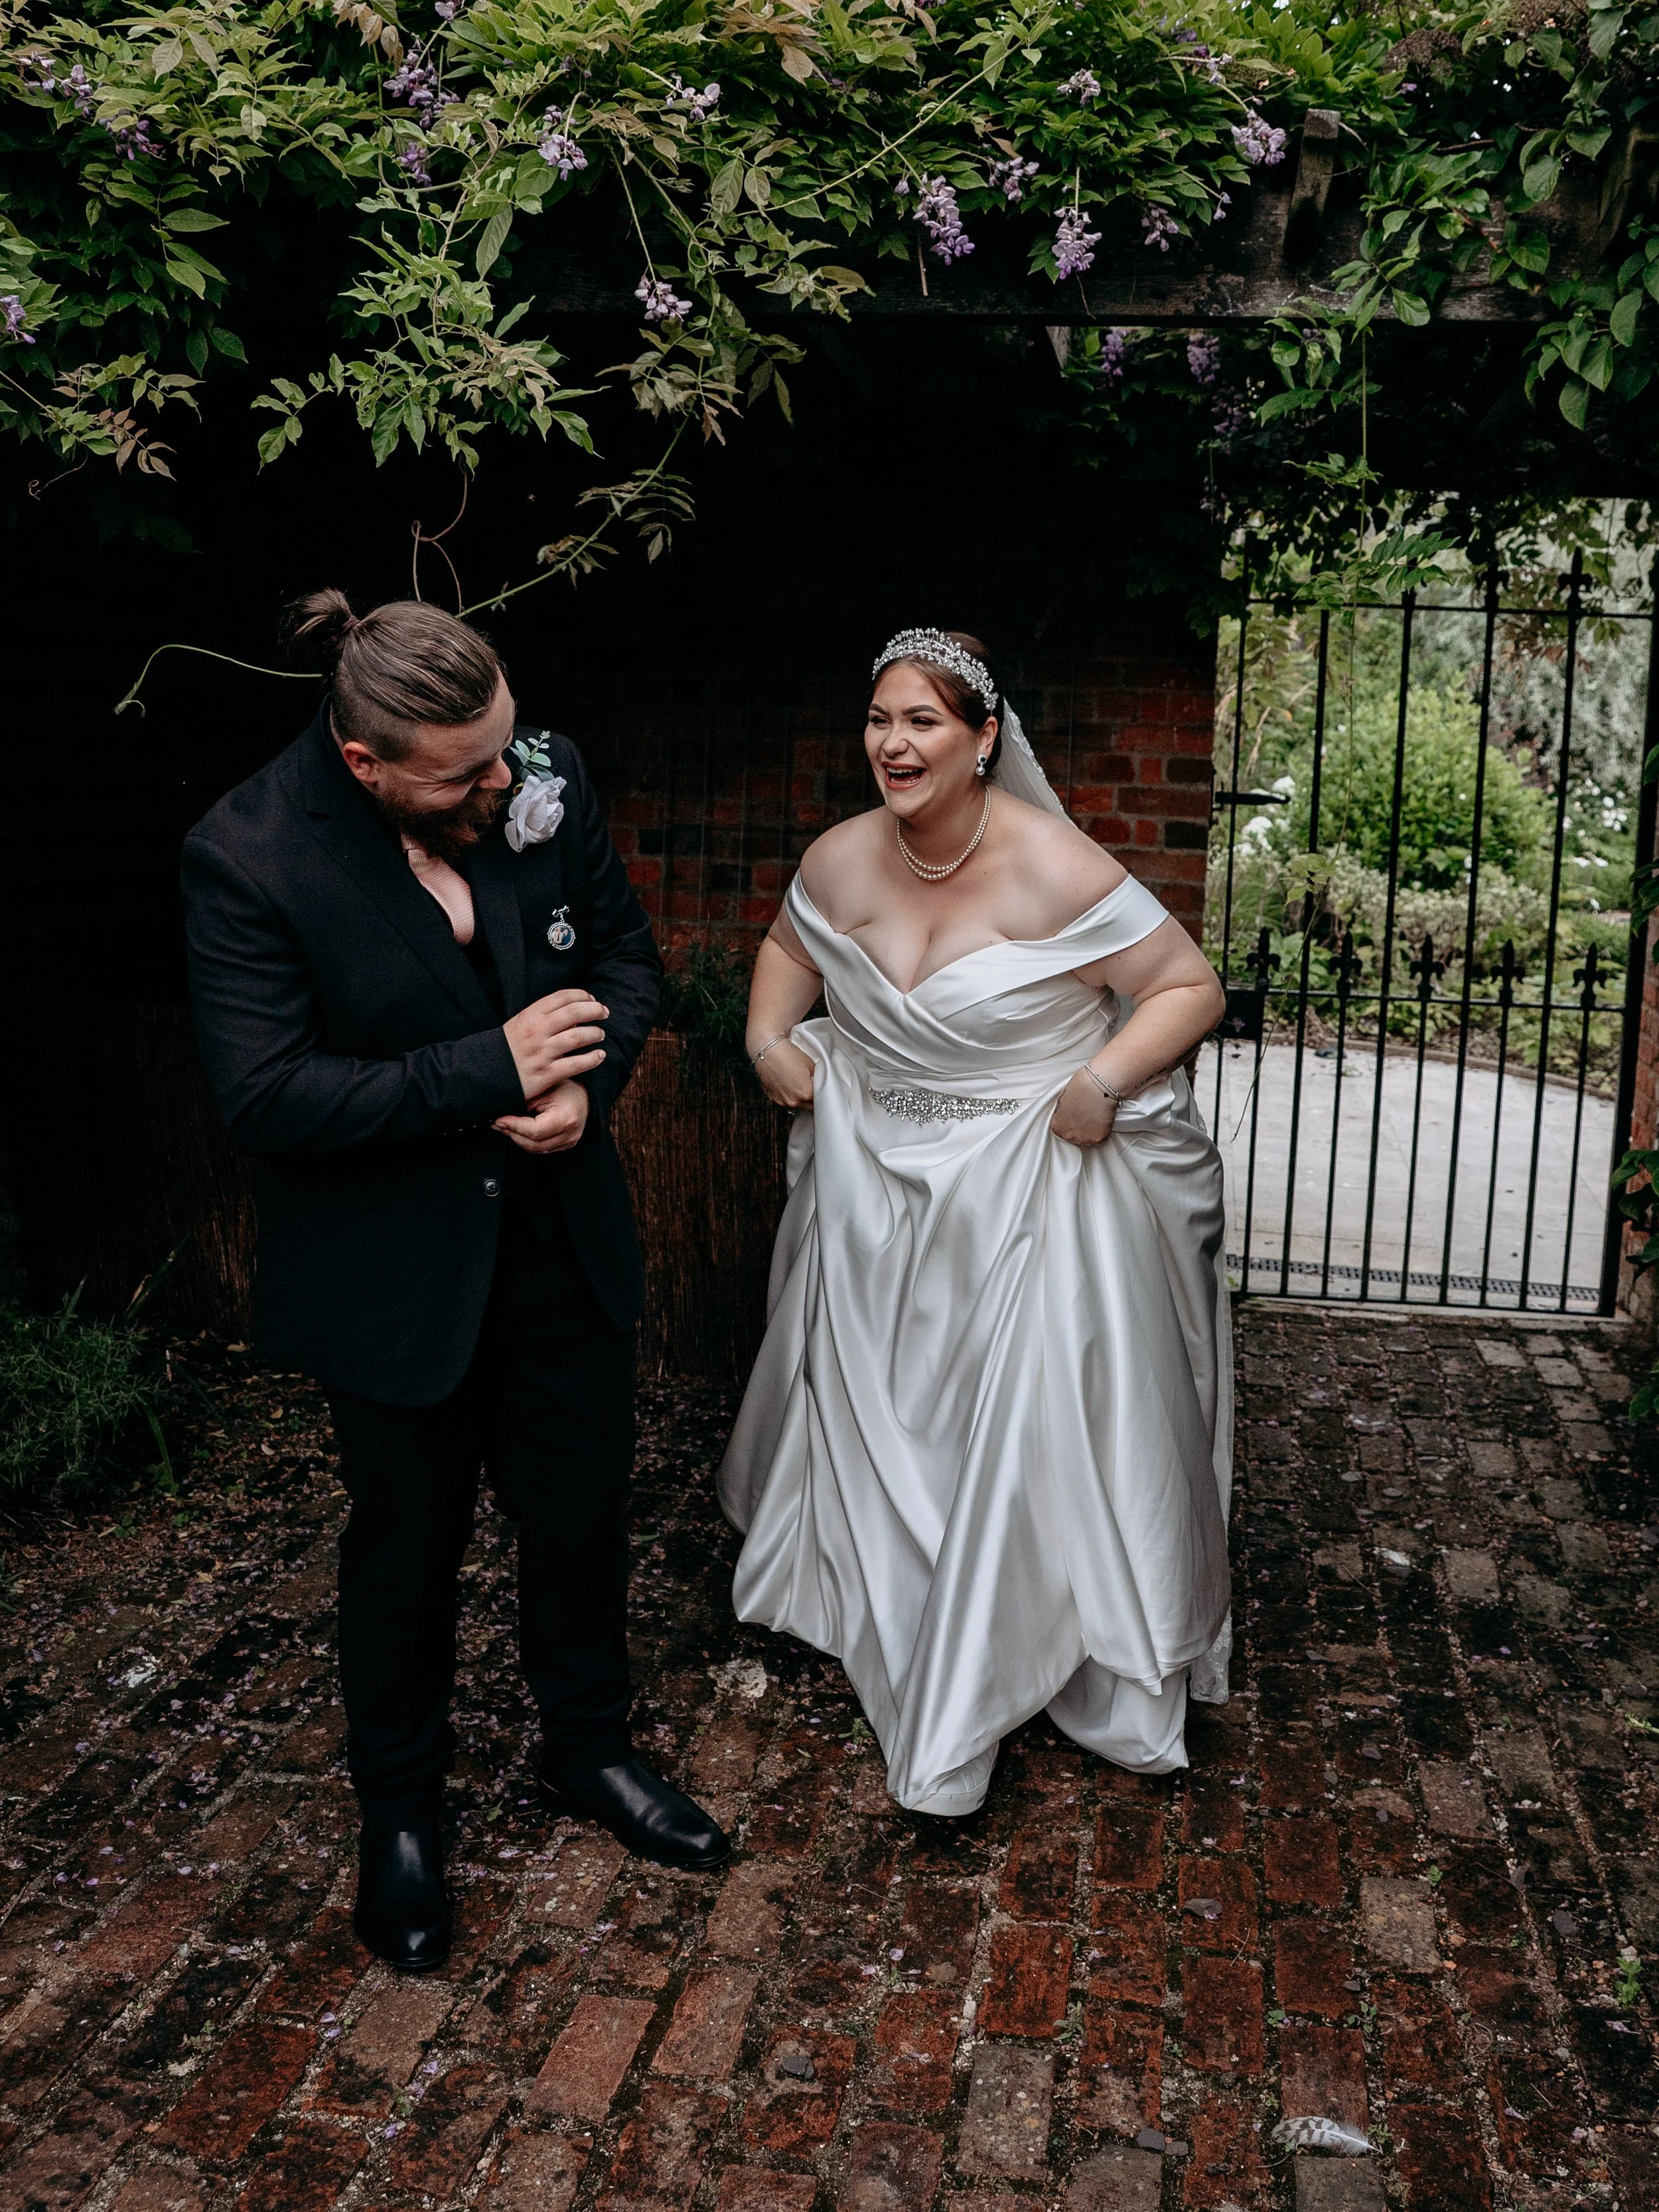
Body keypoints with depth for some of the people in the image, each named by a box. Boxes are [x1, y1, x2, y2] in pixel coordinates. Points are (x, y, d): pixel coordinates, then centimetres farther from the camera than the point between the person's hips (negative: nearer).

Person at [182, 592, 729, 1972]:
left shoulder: (547, 774, -9)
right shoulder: (247, 858, -21)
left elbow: (626, 952, 2)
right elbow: (264, 1096, -24)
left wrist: (590, 1081, -18)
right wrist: (493, 1066, -25)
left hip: (563, 1234, 4)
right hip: (396, 1272, -4)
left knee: (584, 1508, 19)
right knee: (408, 1542, 15)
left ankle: (590, 1753, 45)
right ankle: (400, 1811, 41)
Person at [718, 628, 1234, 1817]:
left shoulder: (1055, 868, -20)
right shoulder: (842, 860, -5)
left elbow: (1193, 986, -12)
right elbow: (790, 949, 17)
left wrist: (1104, 1079, -26)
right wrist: (769, 1036, -1)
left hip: (1037, 1184, -5)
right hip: (880, 1183, 5)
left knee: (1040, 1430, 1)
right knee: (876, 1411, 19)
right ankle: (884, 1614, 46)